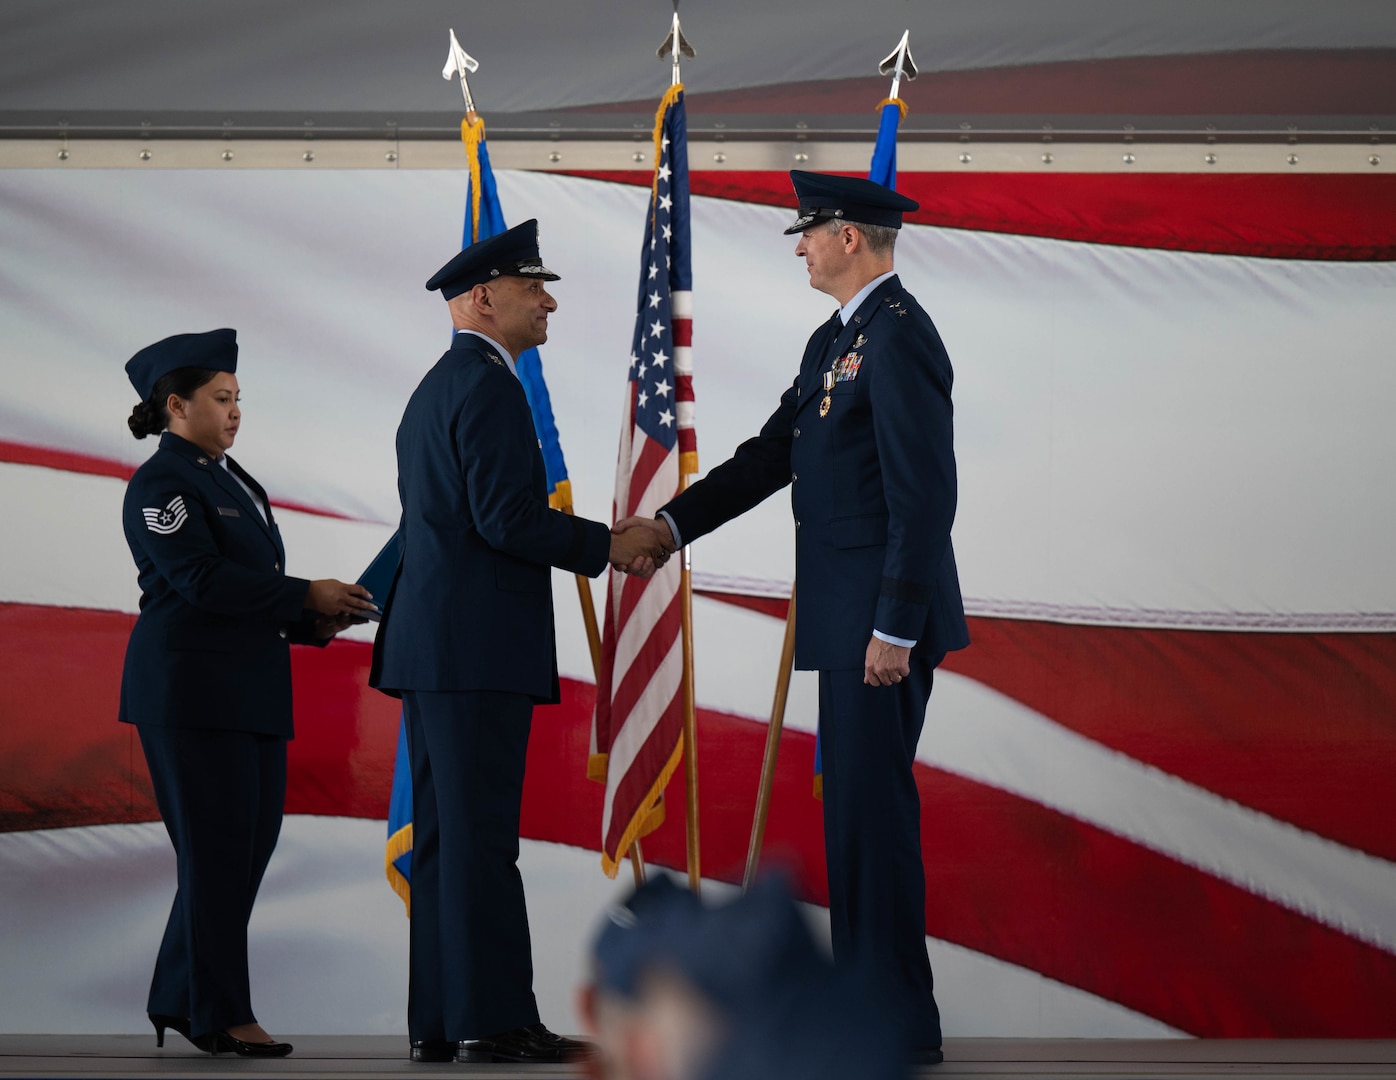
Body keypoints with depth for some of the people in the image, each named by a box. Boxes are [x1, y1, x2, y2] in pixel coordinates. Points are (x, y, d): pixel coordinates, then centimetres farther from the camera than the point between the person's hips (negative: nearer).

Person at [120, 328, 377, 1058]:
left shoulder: (231, 479, 19)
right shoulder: (162, 484, -9)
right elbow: (202, 579, -19)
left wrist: (313, 623, 6)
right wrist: (306, 596, -16)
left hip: (249, 688, 9)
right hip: (192, 687, -9)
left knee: (251, 839, 7)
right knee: (217, 846, -6)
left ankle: (179, 1002, 15)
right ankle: (222, 1017, 0)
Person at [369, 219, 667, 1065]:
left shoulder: (436, 389, 21)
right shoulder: (489, 385, -11)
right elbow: (506, 518, -19)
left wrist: (591, 544, 19)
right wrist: (608, 546, -7)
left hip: (434, 645, 10)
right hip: (475, 646, -10)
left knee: (445, 834, 8)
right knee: (480, 836, -9)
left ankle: (441, 1022, 9)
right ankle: (496, 1020, -9)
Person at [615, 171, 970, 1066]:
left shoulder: (898, 335, -16)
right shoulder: (834, 341, 16)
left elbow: (926, 492, -21)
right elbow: (772, 455, 19)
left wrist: (896, 628, -22)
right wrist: (672, 523, 10)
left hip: (886, 619, -10)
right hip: (851, 618, 10)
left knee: (874, 808, -7)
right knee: (858, 806, 14)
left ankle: (901, 1025, -1)